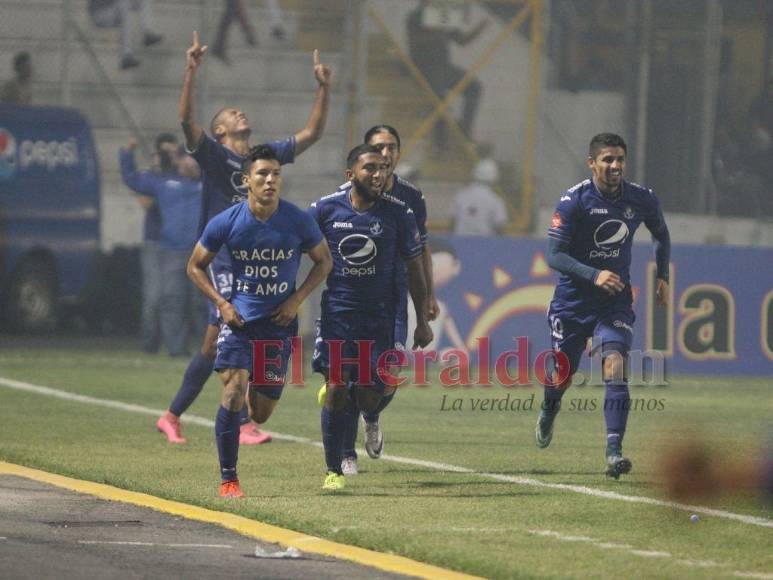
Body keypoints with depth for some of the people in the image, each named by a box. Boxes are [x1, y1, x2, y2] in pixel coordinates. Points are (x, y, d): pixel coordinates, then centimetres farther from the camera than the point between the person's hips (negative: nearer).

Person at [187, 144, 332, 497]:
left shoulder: (298, 221, -8)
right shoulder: (225, 223, -9)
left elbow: (324, 261, 8)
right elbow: (195, 266, 5)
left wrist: (297, 299, -4)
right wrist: (221, 303, -8)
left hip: (279, 321, 1)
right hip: (238, 318, -1)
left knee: (261, 413, 3)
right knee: (234, 388, -20)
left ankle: (258, 392, 44)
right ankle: (228, 479, -9)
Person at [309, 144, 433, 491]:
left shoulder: (398, 213, -2)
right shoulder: (326, 209, -4)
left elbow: (414, 267, 6)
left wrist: (422, 321, 6)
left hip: (379, 315, 1)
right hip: (337, 310, -1)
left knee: (369, 399, -4)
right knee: (336, 388, -9)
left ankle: (340, 396, 33)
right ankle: (333, 470, 3)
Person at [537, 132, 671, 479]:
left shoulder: (642, 200, -3)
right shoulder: (573, 200, -14)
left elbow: (661, 235, 19)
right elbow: (554, 255, -18)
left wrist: (662, 276, 10)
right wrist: (594, 275, -30)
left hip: (615, 300, 1)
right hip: (573, 299, -1)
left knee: (614, 366, -20)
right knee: (562, 377, 8)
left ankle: (614, 451, -25)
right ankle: (549, 410, 46)